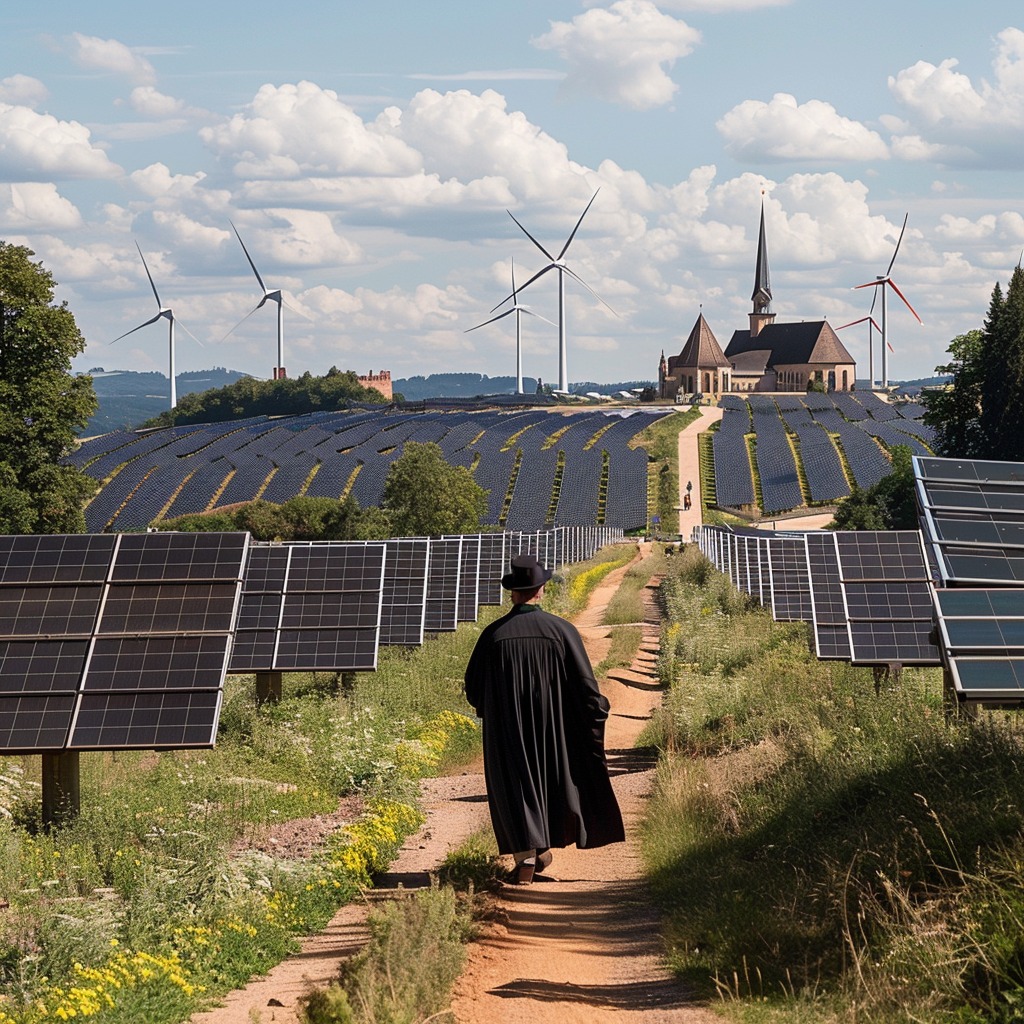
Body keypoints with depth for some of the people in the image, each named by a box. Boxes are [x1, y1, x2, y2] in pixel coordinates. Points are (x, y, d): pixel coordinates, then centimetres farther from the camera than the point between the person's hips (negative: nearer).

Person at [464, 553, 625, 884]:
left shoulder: (493, 634, -9)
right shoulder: (561, 630, -10)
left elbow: (473, 688, 1)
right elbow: (584, 683, -9)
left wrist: (490, 712, 20)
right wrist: (598, 711, 7)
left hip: (506, 728, -1)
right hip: (552, 726, 1)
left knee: (515, 784, 6)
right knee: (552, 777, 22)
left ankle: (526, 857, -4)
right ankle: (543, 847, 33)